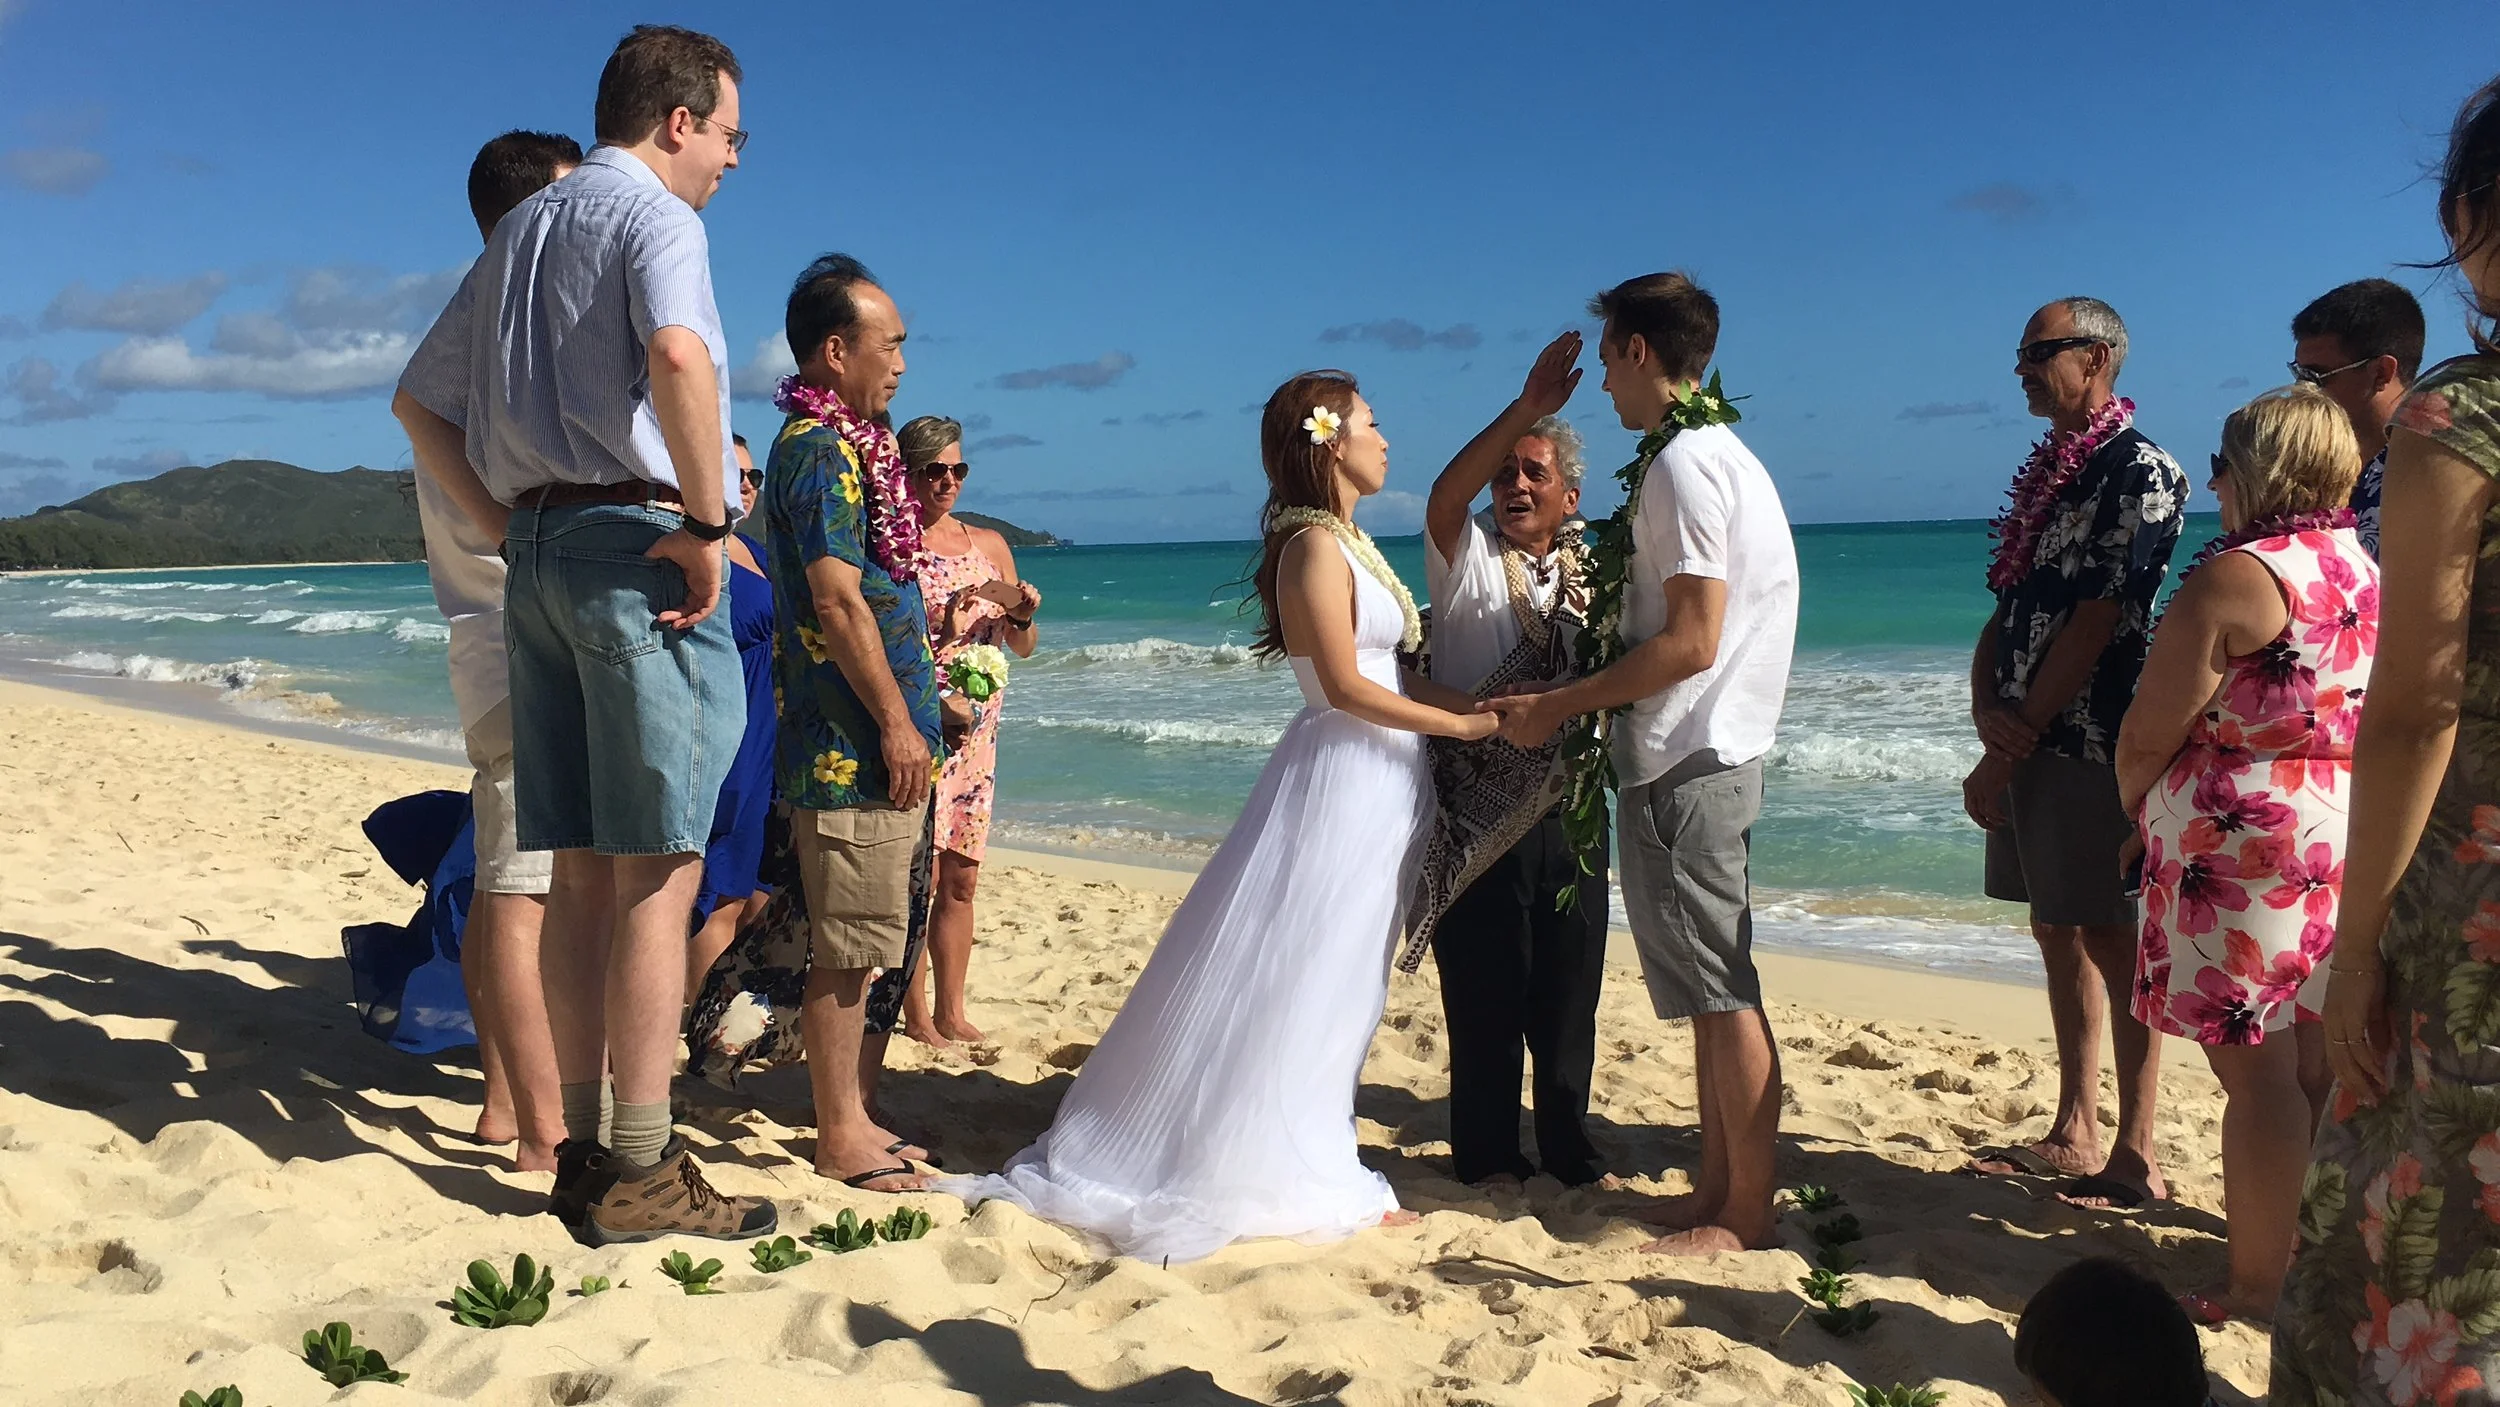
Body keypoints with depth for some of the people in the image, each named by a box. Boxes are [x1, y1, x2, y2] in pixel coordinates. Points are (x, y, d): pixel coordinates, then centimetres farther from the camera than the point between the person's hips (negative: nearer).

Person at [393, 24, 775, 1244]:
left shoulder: (519, 230, 23)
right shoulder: (651, 214, -4)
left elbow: (419, 400, 26)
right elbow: (677, 354, -27)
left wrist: (507, 524, 21)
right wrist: (708, 521, -18)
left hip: (533, 548, 9)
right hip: (634, 540, -8)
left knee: (581, 869, 9)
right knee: (658, 869, -6)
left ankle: (584, 1152, 13)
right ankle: (641, 1174, -3)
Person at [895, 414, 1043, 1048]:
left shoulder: (989, 544, 12)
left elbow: (1024, 649, 15)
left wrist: (1021, 614, -5)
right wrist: (934, 628, -22)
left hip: (977, 728, 5)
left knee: (961, 879, 9)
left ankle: (951, 1012, 18)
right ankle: (915, 1014, 6)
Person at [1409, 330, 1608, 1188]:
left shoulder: (1592, 574, 13)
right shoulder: (1468, 558, 0)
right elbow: (1443, 496, -22)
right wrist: (1527, 407, -32)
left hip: (1569, 813, 4)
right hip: (1479, 816, -4)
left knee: (1568, 994, 11)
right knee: (1484, 995, 2)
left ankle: (1568, 1150, 25)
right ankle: (1487, 1155, 17)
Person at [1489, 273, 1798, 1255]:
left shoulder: (1683, 463, -15)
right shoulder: (1721, 452, 17)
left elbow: (1691, 643, -20)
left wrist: (1559, 705, -14)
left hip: (1685, 763, -11)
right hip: (1709, 750, 11)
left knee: (1719, 991, -3)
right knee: (1713, 988, 14)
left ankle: (1748, 1215, 6)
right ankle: (1718, 1190, 23)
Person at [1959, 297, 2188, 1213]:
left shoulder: (2140, 471, -9)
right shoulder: (2044, 474, 17)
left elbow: (2094, 624, -16)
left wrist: (2009, 749, -14)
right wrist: (1988, 714, -6)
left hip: (2092, 744, -9)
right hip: (2027, 746, 9)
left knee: (2112, 940, -3)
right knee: (2059, 932, 13)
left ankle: (2136, 1155, 5)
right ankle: (2073, 1135, 22)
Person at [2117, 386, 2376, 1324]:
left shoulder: (2235, 580, -16)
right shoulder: (2366, 572, 11)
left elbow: (2148, 733, -14)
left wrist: (2136, 811, 7)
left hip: (2244, 847, -8)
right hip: (2348, 839, 9)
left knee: (2257, 1072, -3)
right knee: (2318, 1067, 15)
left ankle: (2255, 1290, 5)